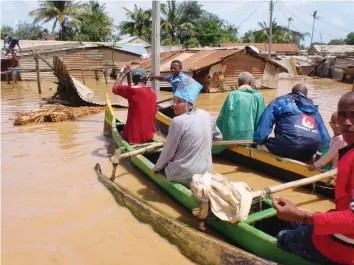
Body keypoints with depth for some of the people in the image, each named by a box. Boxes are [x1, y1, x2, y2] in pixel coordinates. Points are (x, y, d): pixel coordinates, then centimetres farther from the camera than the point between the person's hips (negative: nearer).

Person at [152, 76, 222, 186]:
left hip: (185, 176, -6)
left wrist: (157, 167, 4)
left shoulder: (178, 121, -21)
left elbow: (168, 151, -12)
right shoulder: (206, 115, -3)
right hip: (205, 172, 6)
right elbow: (218, 137, 13)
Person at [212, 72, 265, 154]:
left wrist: (226, 134, 16)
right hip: (250, 139, 0)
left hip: (231, 138, 0)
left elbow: (220, 119, 2)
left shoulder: (232, 95, 0)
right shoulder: (258, 97, 1)